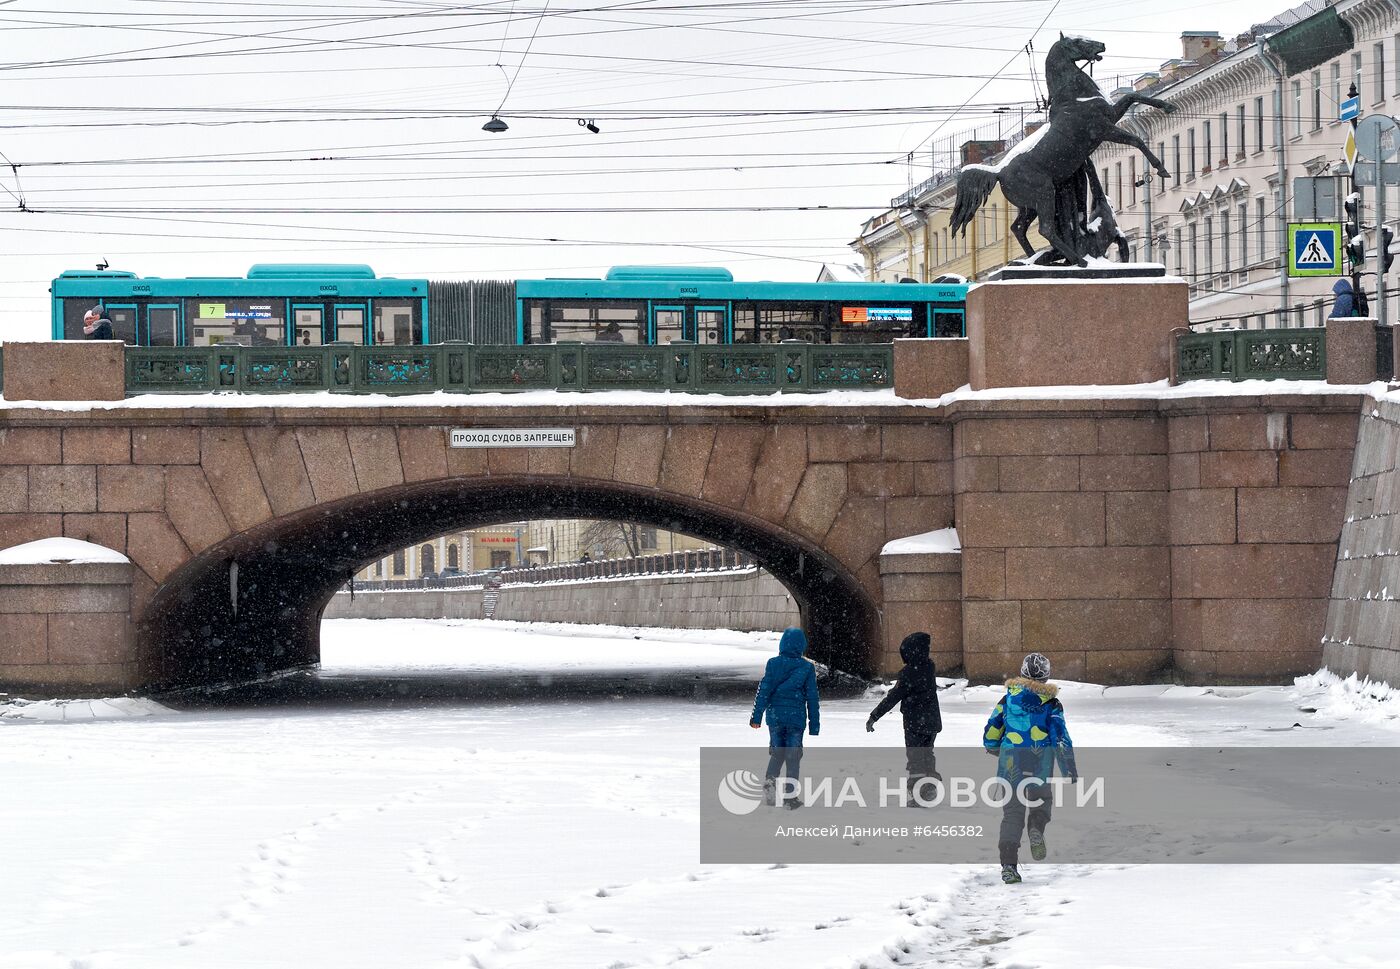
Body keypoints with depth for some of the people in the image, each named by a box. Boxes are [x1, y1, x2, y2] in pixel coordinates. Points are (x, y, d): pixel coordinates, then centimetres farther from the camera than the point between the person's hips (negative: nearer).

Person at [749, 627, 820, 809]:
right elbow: (812, 698, -1)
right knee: (793, 756, 5)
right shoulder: (807, 668, -3)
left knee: (776, 753, 16)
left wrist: (757, 716, 1)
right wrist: (814, 724, 5)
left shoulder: (773, 664, -3)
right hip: (796, 717, -1)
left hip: (775, 717, 1)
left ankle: (770, 782, -3)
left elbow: (764, 690, -4)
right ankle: (790, 796, 1)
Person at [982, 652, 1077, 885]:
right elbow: (1061, 738, -6)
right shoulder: (1051, 703, -1)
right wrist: (1070, 770, -2)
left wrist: (996, 749, 28)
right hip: (1041, 761, -1)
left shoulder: (1009, 698, 4)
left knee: (1012, 811, 6)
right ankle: (1037, 828, -11)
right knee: (1041, 800, 22)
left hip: (1011, 760, 1)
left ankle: (1008, 864, -5)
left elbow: (990, 734, 7)